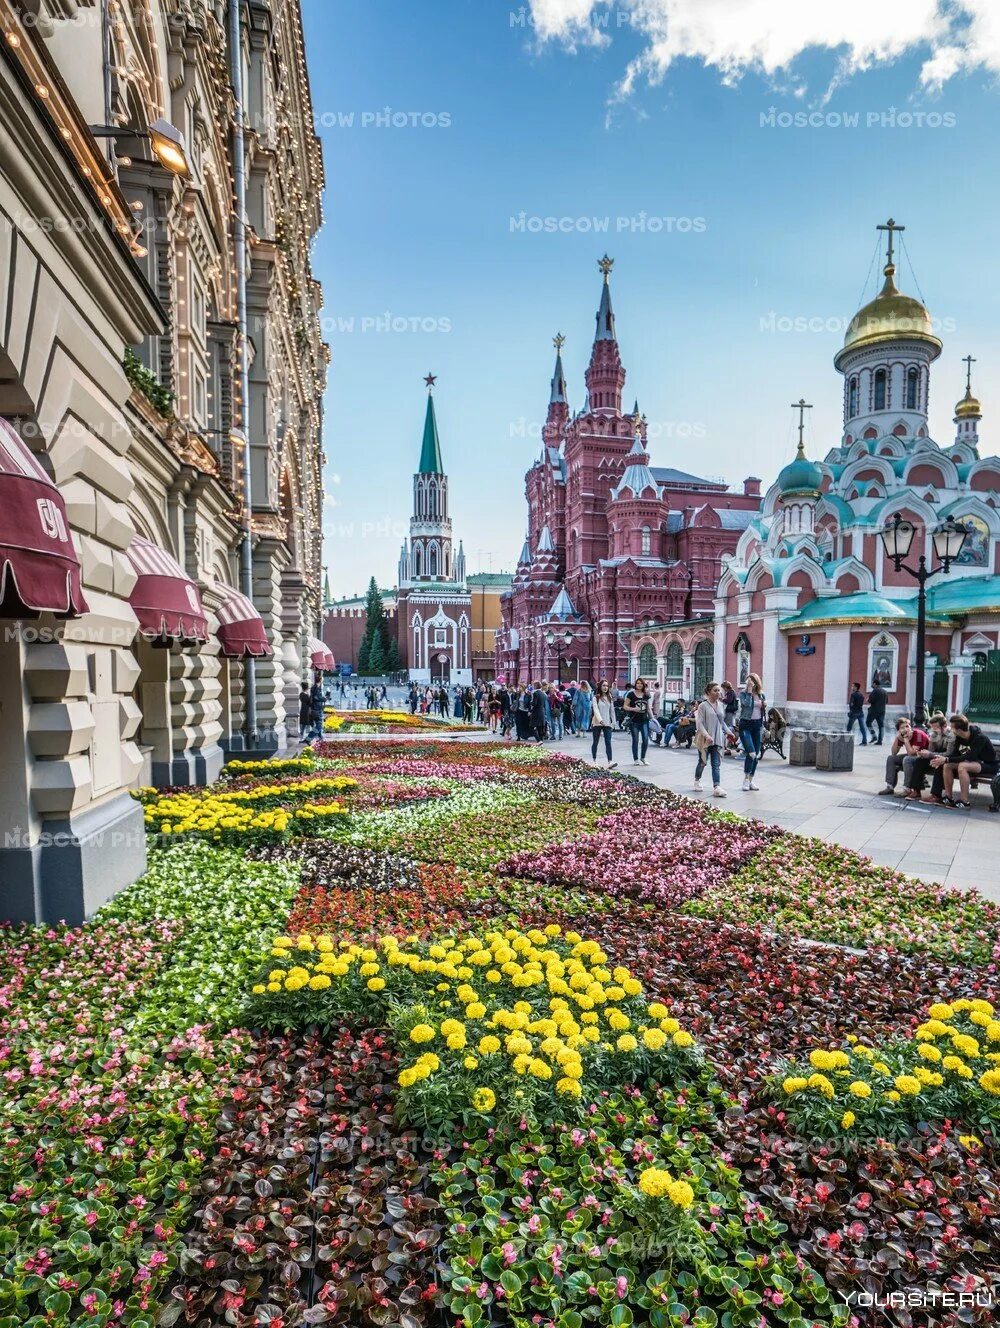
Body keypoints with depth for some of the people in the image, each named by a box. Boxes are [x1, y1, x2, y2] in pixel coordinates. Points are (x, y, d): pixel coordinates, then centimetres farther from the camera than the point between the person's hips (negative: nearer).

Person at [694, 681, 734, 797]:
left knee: (716, 764, -4)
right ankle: (697, 781, 34)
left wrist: (728, 732, 9)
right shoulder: (703, 706, -9)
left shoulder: (721, 705, 8)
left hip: (717, 739, 4)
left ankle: (717, 787, -11)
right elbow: (699, 723, -14)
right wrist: (707, 735, -26)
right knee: (703, 762, 11)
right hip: (705, 739, -4)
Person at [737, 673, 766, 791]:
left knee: (756, 755, 7)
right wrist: (749, 691, -18)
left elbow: (764, 711, 18)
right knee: (751, 753, -16)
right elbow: (746, 703, -24)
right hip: (745, 725, -5)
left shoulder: (761, 694, 9)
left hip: (757, 725, 5)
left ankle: (751, 780, 18)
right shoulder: (743, 693, -4)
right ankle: (746, 779, -1)